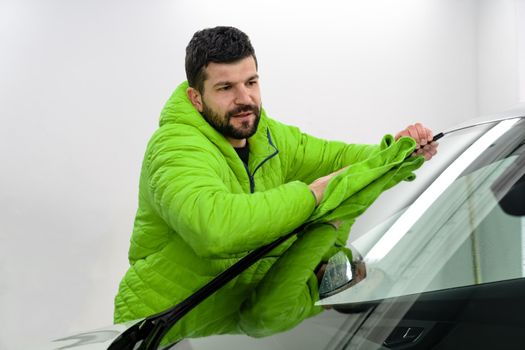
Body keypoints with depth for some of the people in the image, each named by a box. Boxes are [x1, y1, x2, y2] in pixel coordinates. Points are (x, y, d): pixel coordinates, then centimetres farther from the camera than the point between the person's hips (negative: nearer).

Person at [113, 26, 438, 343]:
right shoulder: (176, 149, -25)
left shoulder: (269, 136, 5)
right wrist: (313, 193, -34)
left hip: (235, 321, 8)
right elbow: (214, 229, -43)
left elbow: (337, 157, 15)